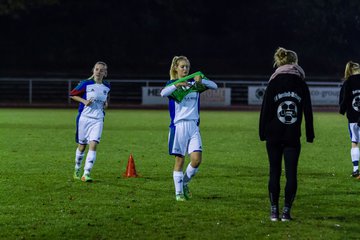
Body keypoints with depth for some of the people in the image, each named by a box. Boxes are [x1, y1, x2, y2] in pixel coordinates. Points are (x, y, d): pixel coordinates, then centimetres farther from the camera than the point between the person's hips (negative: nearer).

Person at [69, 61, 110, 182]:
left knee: (93, 145, -14)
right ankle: (77, 170, 30)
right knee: (82, 146, 8)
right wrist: (84, 101, -12)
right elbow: (72, 94, 1)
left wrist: (106, 103, 6)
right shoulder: (86, 84, -6)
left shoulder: (106, 87, 6)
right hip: (84, 117, -2)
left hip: (98, 120, 2)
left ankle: (86, 173, -15)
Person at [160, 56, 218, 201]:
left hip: (193, 125, 3)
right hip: (178, 125, -3)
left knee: (196, 159, -8)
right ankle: (178, 192, 10)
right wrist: (177, 85, -33)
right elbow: (163, 93, -20)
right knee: (180, 160, 0)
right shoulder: (172, 84, 2)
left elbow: (214, 86, 0)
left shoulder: (194, 83, 11)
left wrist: (201, 81, -18)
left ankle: (185, 183, 16)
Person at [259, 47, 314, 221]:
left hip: (274, 136, 0)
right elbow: (308, 112, 4)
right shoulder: (302, 85, 2)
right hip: (293, 137, 0)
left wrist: (262, 133, 4)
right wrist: (310, 135, 10)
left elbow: (265, 110, -3)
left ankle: (274, 211, 8)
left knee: (274, 173, 7)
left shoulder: (273, 84, -2)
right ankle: (286, 211, 0)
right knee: (291, 174, 4)